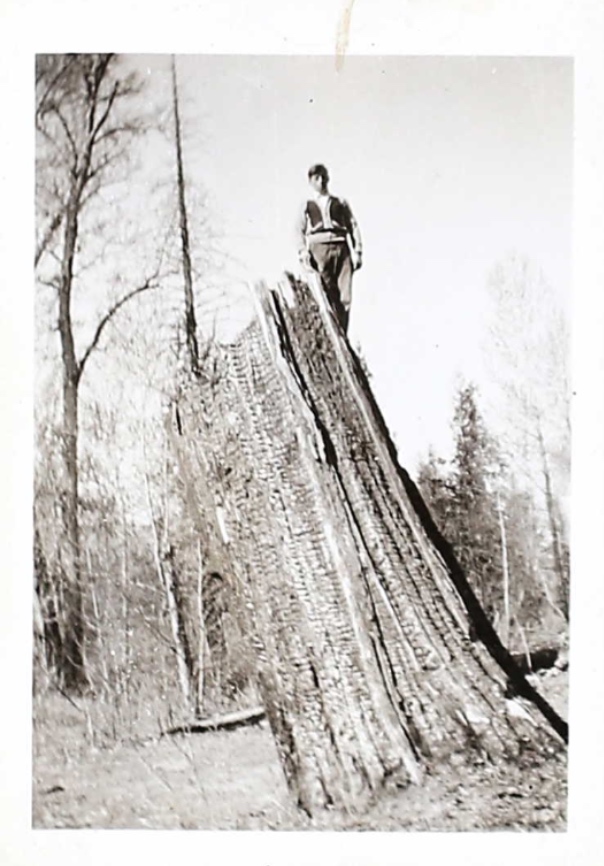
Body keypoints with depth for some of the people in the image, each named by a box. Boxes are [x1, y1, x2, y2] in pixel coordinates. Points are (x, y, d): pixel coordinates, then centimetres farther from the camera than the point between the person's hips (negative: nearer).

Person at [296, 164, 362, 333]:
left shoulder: (340, 203, 24)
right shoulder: (306, 205, 20)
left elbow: (353, 226, 16)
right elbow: (300, 231, 11)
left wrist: (357, 251, 4)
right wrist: (303, 254, -5)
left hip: (341, 247, 1)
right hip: (319, 246, -1)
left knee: (345, 297, -12)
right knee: (328, 297, -11)